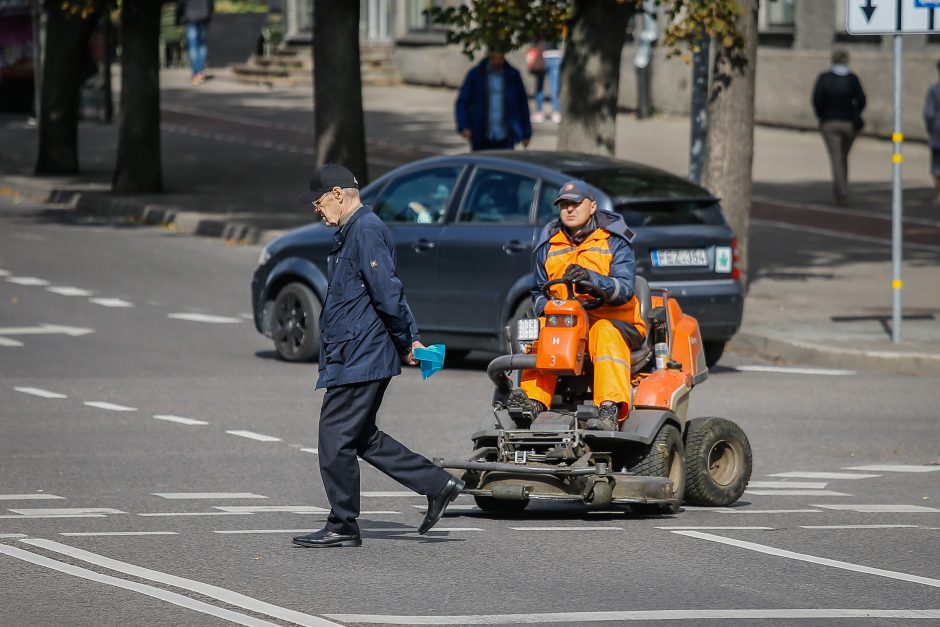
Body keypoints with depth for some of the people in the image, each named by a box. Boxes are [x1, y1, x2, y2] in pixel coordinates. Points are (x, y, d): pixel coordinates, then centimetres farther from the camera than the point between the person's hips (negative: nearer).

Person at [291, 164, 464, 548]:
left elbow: (388, 294, -20)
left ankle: (342, 528, 2)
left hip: (359, 358, -11)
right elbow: (389, 295, 22)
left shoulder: (366, 231, -16)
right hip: (351, 357, 11)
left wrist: (405, 344, -11)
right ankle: (438, 485, 17)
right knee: (362, 438, 14)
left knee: (336, 440, -5)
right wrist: (410, 339, 16)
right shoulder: (351, 232, 18)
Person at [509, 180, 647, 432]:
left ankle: (611, 409, -54)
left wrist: (591, 279, -31)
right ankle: (533, 400, -43)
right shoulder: (549, 246, 15)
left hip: (613, 319, -4)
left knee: (606, 334, -37)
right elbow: (539, 291, 21)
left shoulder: (614, 241, 2)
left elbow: (625, 290, -12)